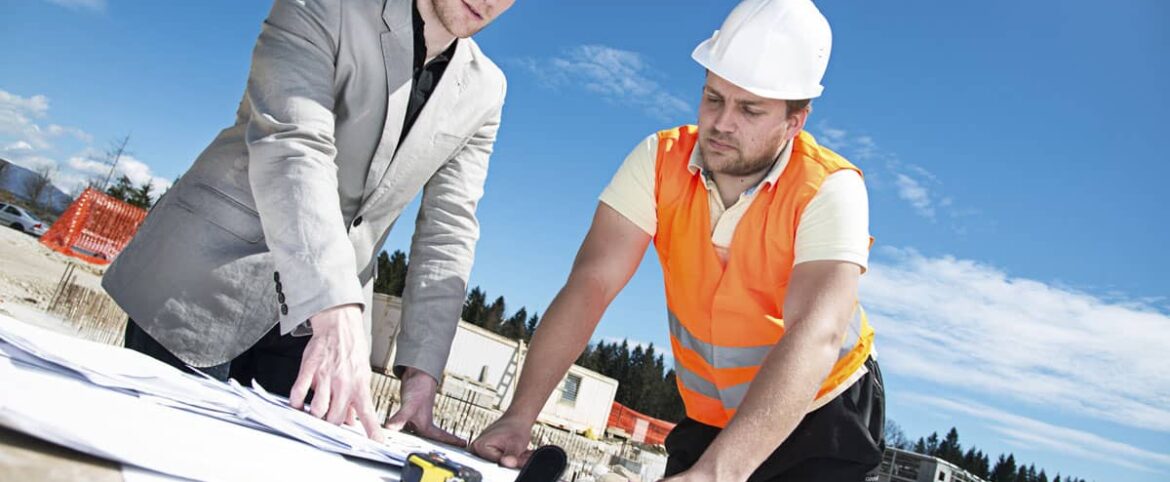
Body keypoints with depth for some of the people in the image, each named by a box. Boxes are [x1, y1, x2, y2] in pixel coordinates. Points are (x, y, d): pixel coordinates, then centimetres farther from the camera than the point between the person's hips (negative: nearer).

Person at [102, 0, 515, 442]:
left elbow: (448, 229, 0)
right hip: (210, 283, -3)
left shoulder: (484, 92, 4)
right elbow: (291, 150, -24)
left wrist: (421, 370, -10)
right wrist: (337, 315, -37)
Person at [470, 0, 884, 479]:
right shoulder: (660, 160, -14)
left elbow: (814, 338, -36)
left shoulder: (830, 190, -23)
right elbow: (590, 284, -21)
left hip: (819, 415, -2)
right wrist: (519, 415, -31)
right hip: (706, 419, 3)